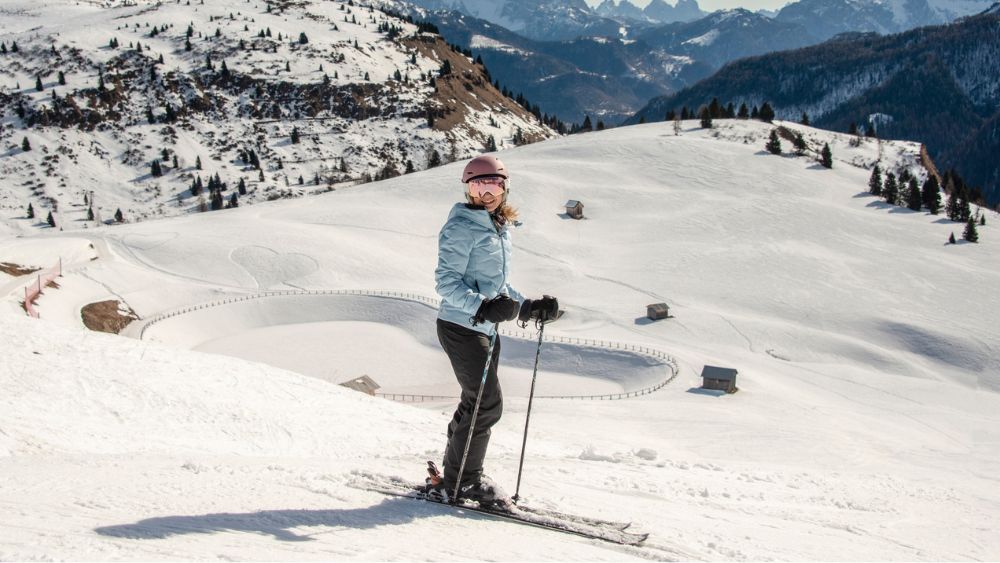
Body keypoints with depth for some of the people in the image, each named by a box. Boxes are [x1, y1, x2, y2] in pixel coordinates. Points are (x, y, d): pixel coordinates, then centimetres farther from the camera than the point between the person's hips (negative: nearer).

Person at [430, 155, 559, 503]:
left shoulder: (501, 228, 14)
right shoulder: (462, 227, -13)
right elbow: (447, 281, -19)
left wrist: (527, 307, 9)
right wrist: (482, 307, -33)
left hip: (486, 329, 9)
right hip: (461, 327, -9)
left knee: (477, 404, 14)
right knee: (487, 404, -9)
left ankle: (454, 476, 25)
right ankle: (460, 481, 3)